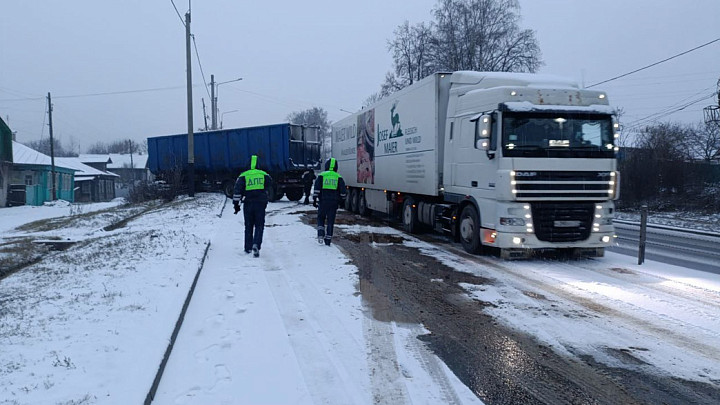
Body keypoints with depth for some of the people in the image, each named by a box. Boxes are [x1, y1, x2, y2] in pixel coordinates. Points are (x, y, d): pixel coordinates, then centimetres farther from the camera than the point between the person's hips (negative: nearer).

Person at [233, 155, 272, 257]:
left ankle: (248, 248, 19)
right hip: (261, 203, 0)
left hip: (248, 204, 0)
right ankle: (256, 245, -18)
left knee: (248, 226, 14)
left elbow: (237, 190, -7)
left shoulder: (243, 176, -2)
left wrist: (236, 203, -2)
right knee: (259, 226, 4)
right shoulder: (264, 175, 2)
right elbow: (270, 184, 18)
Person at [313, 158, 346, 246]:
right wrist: (341, 201, 16)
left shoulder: (321, 176, 1)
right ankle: (328, 240, 9)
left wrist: (314, 200, 1)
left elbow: (316, 189, -5)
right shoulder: (338, 177, 4)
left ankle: (321, 235, -3)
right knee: (330, 221, 8)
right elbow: (343, 191, 2)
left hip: (323, 202, -1)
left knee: (321, 218, 15)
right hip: (334, 203, 1)